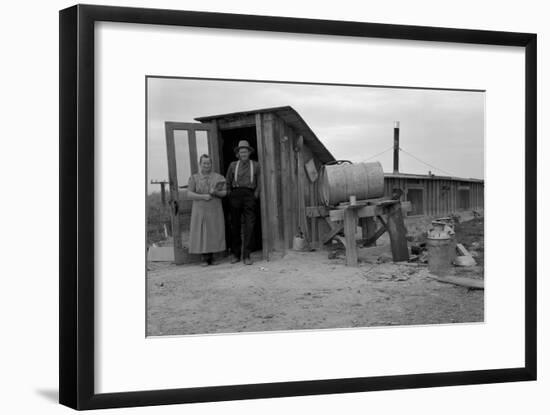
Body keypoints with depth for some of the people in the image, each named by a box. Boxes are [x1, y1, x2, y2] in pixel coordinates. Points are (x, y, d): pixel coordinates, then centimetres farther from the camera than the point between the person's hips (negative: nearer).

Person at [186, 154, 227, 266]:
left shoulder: (218, 177, 6)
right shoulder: (194, 178, 2)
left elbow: (224, 193, 4)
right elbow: (189, 194, -5)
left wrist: (215, 192, -17)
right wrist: (203, 196, -18)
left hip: (215, 210, 1)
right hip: (200, 210, -1)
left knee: (214, 233, 0)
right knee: (202, 233, -4)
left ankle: (211, 257, 9)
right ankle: (205, 258, 2)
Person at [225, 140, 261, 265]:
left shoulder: (255, 165, 11)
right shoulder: (233, 165, 12)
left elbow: (259, 183, 10)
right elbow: (227, 182, 16)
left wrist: (255, 195, -1)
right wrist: (231, 195, 6)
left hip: (249, 195, -1)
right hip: (235, 194, 1)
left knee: (249, 225, -10)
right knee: (235, 225, 1)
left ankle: (246, 255, -9)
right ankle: (236, 254, 7)